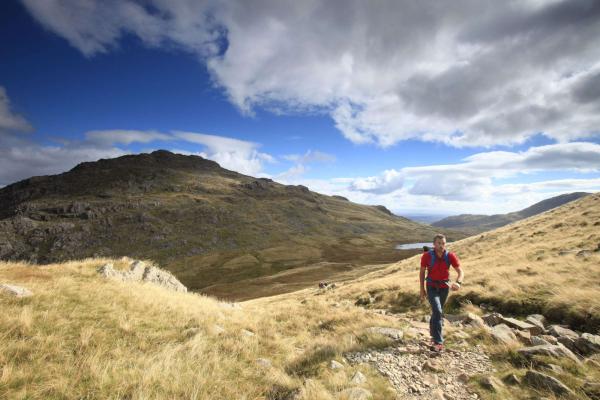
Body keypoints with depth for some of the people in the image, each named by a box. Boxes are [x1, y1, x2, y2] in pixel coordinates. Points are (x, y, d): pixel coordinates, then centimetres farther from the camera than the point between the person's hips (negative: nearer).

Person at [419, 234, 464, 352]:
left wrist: (458, 283, -35)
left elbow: (460, 271, -13)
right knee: (437, 312, -19)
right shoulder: (427, 256, -20)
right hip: (431, 288, -3)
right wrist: (422, 290, -6)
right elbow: (422, 272, -8)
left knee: (437, 312, 20)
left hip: (444, 288, 3)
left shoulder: (450, 256, -17)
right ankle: (438, 342, -14)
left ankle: (433, 333, 45)